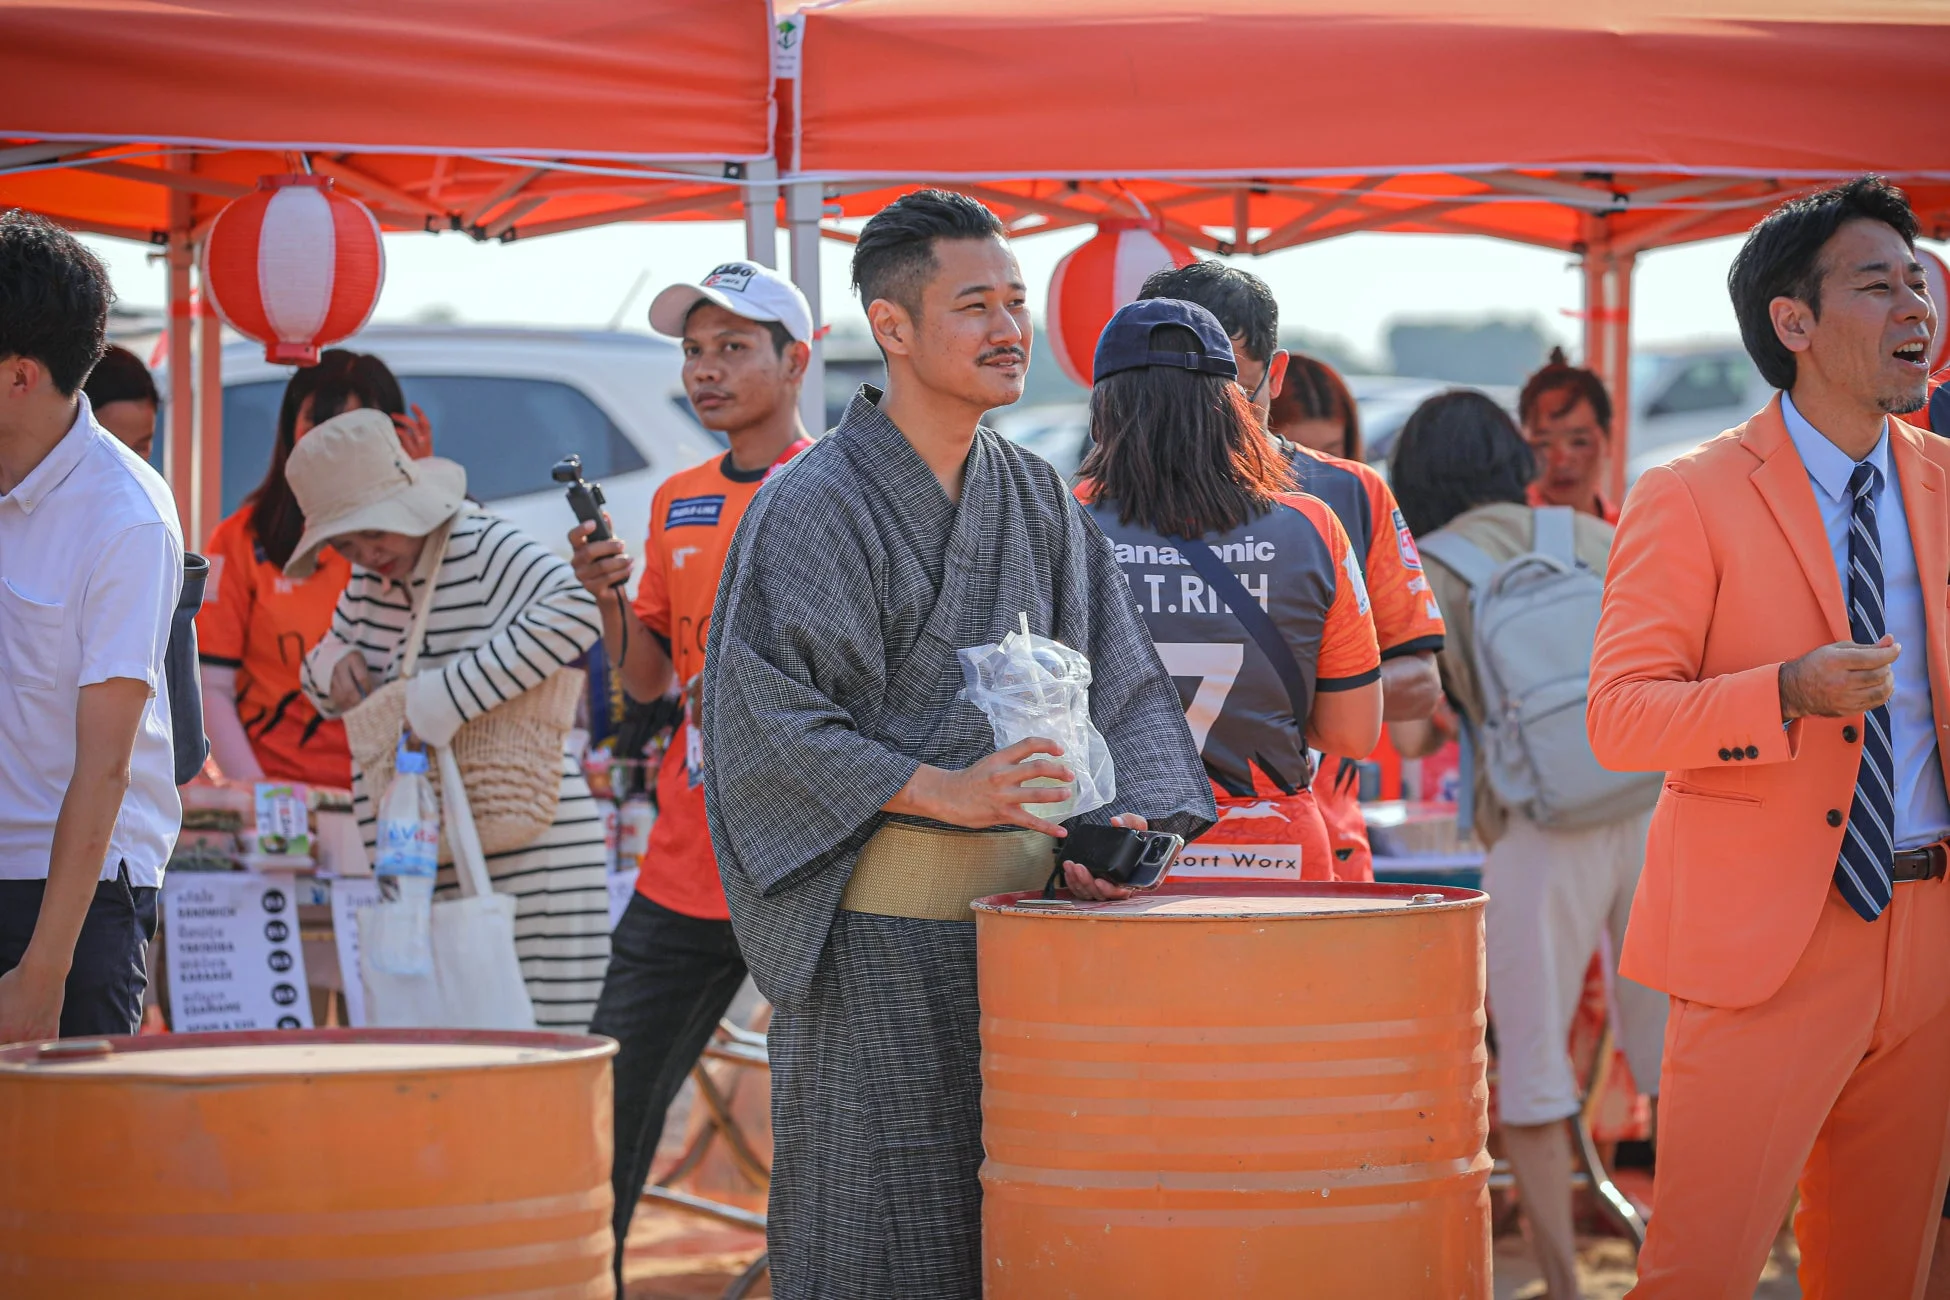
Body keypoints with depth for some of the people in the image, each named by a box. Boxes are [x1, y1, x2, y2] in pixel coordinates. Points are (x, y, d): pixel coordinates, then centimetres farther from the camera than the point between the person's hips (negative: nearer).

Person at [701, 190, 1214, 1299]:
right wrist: (946, 792, -24)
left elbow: (1117, 678, 9)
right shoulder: (815, 507, -7)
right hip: (880, 928, -6)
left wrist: (1122, 816, -10)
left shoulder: (1039, 499, 13)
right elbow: (770, 717, -14)